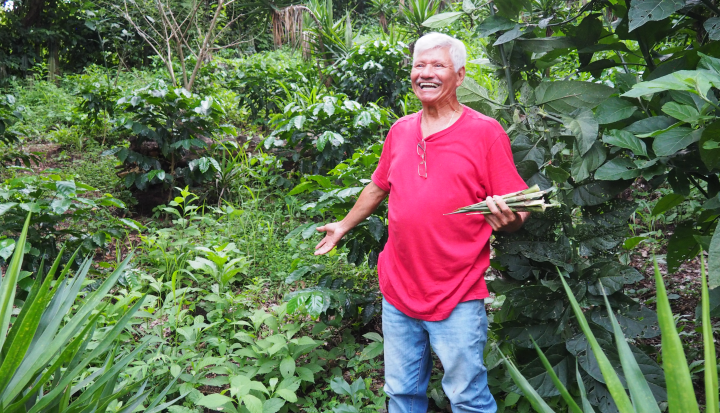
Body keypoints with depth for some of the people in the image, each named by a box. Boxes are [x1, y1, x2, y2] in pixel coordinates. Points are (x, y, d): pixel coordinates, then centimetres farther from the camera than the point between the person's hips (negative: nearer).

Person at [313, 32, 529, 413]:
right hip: (398, 291, 5)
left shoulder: (486, 132, -8)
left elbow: (518, 213, -8)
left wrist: (506, 217, -30)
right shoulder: (400, 130, 6)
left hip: (457, 299, -5)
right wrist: (344, 225, 31)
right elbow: (379, 187, 21)